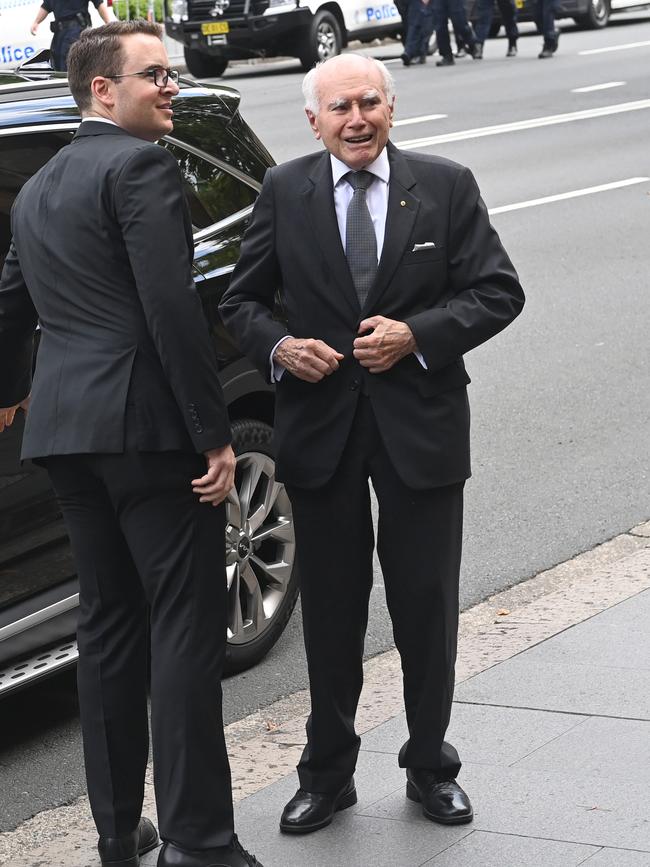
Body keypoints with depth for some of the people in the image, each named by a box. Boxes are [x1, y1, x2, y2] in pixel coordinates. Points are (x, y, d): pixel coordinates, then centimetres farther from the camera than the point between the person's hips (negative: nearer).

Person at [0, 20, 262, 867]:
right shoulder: (141, 167, -10)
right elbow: (172, 308, -18)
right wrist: (215, 435, -16)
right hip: (150, 426, -8)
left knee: (111, 629, 14)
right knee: (187, 630, -5)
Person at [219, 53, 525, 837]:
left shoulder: (446, 186, -1)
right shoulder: (283, 192, 1)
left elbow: (499, 291, -3)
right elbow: (241, 299, 5)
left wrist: (416, 335, -17)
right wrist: (279, 347, -15)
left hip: (421, 423, -1)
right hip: (320, 426, 1)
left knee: (426, 604, 8)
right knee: (330, 609, 10)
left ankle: (430, 767, 26)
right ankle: (327, 775, 24)